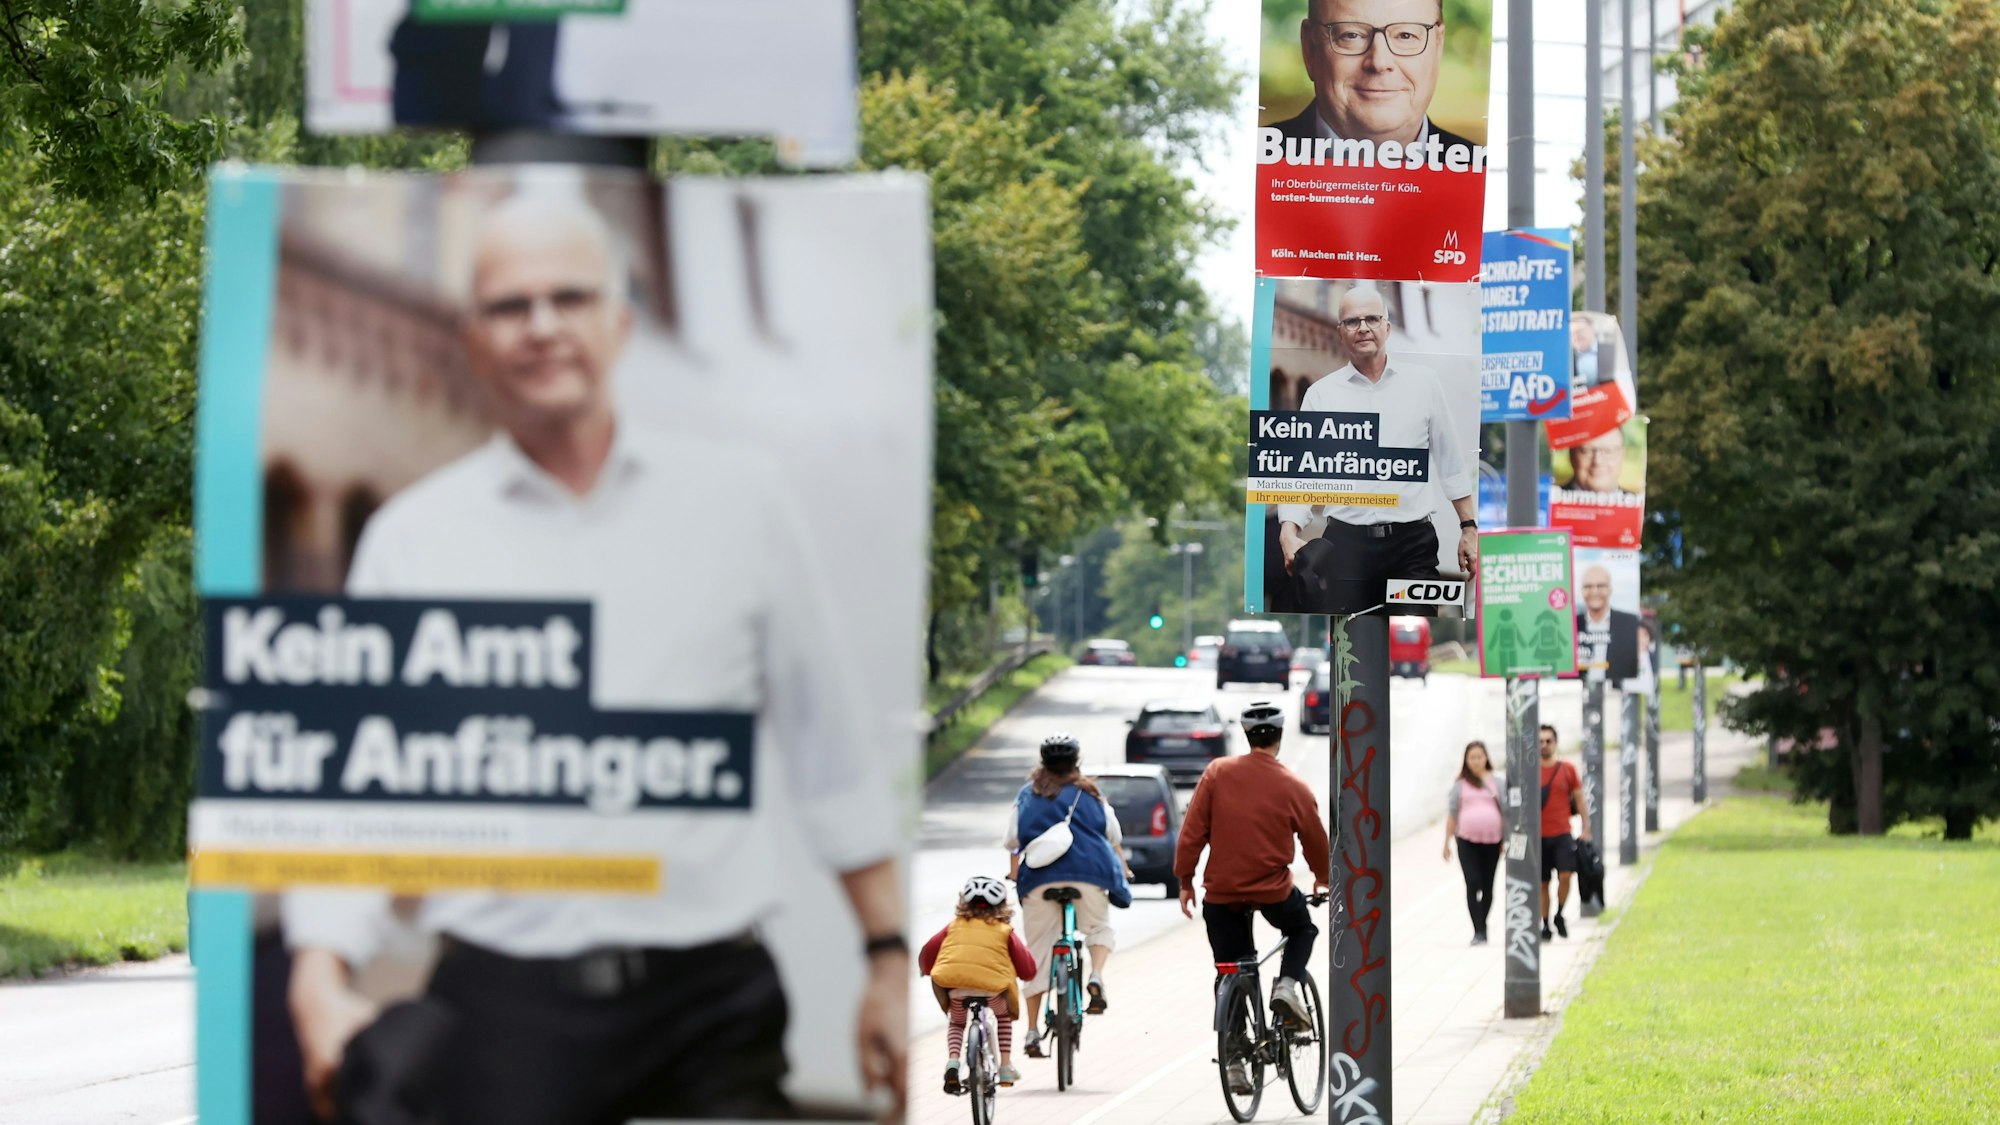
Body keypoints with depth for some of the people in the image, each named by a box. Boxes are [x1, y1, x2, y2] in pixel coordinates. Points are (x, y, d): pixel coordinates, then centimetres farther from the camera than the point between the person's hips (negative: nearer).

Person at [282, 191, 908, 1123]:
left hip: (711, 1004, 0)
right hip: (504, 1007, 0)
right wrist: (321, 975, -10)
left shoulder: (736, 503, 11)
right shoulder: (413, 538, 9)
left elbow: (828, 750, 15)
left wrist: (888, 958, 12)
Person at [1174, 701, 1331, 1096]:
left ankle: (1234, 1064, 8)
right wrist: (1323, 879, 26)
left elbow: (1192, 831, -4)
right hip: (1273, 891, -1)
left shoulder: (1218, 773, -4)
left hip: (1221, 892, 1)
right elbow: (1316, 841, 7)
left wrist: (1185, 881, 6)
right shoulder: (1293, 786, -6)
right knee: (1302, 929, 30)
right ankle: (1287, 985, 3)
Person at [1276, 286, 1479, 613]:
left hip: (1412, 541, 1)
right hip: (1346, 543, 0)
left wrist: (1468, 529, 10)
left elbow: (1451, 463, 13)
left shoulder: (1423, 385, 8)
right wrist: (1290, 532, -12)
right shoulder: (1321, 394, 7)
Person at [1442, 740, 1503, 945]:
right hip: (1467, 840, -2)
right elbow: (1452, 814, 7)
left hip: (1492, 840, 2)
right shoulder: (1460, 785, 6)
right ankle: (1478, 930, -14)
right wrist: (1447, 842, 3)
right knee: (1472, 884, -12)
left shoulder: (1495, 783, 9)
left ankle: (1483, 926, 22)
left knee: (1487, 886, 7)